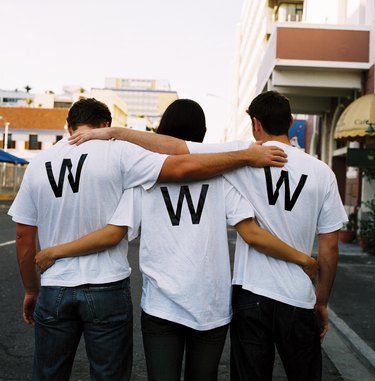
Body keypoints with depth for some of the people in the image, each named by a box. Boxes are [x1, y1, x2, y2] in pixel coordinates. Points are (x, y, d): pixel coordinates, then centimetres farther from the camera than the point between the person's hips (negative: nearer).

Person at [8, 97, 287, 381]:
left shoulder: (37, 165, 3)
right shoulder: (117, 153, -9)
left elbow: (24, 238, 6)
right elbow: (183, 168, -18)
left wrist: (31, 291, 18)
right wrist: (248, 155, -10)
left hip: (54, 292, 3)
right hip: (107, 288, -3)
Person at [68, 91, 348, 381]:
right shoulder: (321, 172, -3)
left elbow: (174, 147, -12)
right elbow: (329, 249, -1)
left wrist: (112, 132, -4)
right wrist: (322, 303, 12)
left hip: (250, 293, 0)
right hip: (299, 301, 1)